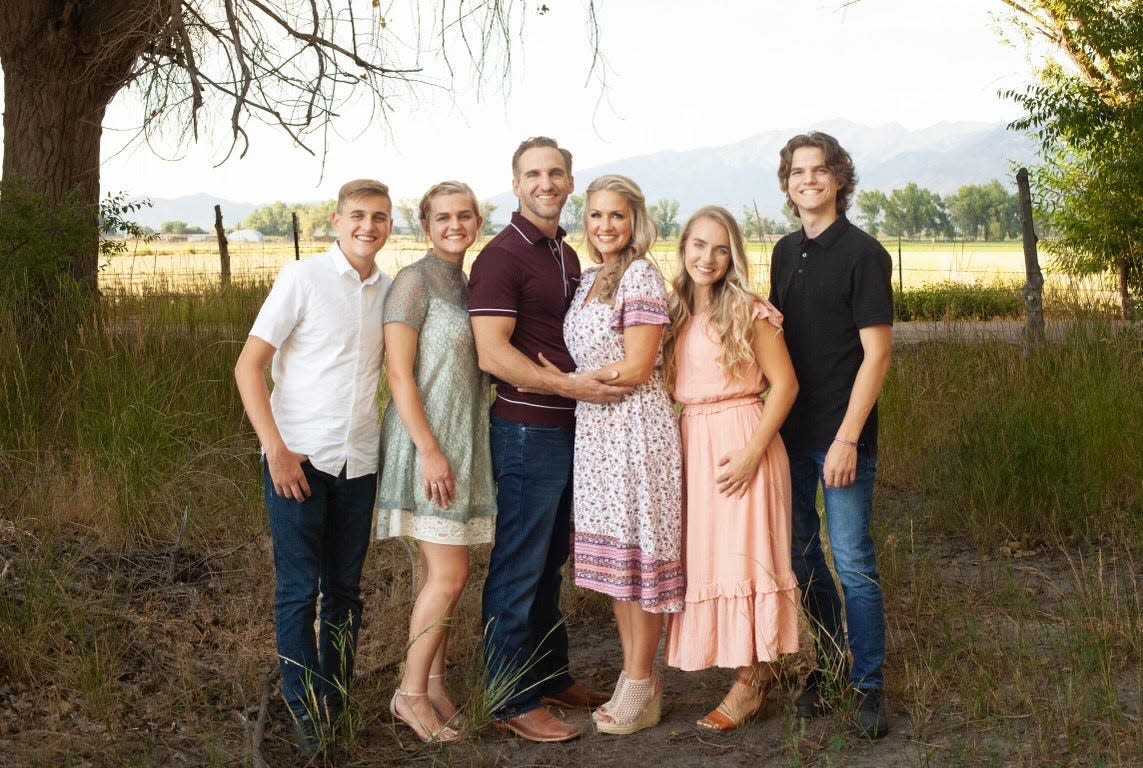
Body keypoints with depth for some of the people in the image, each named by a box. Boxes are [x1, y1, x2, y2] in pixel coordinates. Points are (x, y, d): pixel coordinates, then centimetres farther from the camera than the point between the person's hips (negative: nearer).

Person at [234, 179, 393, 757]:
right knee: (300, 589, 0)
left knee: (345, 587, 12)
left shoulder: (391, 291, 7)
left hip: (359, 462, 4)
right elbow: (248, 367, -7)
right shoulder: (303, 279, -6)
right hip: (299, 459, -4)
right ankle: (304, 712, 11)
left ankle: (336, 703, 25)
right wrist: (276, 449, -13)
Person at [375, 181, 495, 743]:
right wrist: (431, 451, -19)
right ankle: (411, 693, 5)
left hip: (466, 442, 7)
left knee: (437, 573, 11)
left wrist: (462, 449, 10)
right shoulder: (414, 282, -10)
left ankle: (434, 682, 19)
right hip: (429, 441, -7)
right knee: (449, 575, -7)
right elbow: (399, 374, -15)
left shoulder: (469, 285, 13)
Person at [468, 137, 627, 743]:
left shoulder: (566, 255, 14)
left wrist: (588, 378, 10)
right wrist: (569, 385, -22)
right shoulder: (503, 255, -12)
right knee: (517, 570, 0)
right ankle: (512, 701, 10)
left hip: (568, 428, 8)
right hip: (526, 431, -8)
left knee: (550, 564, 17)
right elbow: (491, 353, -20)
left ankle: (552, 677, 29)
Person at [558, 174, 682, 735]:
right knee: (612, 555, 11)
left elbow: (636, 368, -15)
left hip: (636, 426, -8)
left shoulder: (641, 276, -9)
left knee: (639, 552, -1)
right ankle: (632, 675, 21)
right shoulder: (588, 280, 15)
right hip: (595, 428, 8)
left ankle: (641, 689, 9)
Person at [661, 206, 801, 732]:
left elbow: (784, 384, -10)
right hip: (690, 445, 6)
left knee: (743, 554, -3)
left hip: (741, 443, -6)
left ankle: (752, 682, 7)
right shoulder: (675, 313, 11)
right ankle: (748, 676, 17)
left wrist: (752, 452, -16)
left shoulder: (748, 312, -6)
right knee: (706, 556, 7)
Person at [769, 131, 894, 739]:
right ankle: (825, 665, 27)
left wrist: (847, 438, -17)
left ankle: (868, 685, 9)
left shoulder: (862, 253, -8)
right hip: (790, 431, 6)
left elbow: (877, 353, -12)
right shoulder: (786, 252, 10)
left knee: (852, 562, -3)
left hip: (841, 436, -6)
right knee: (799, 554, 12)